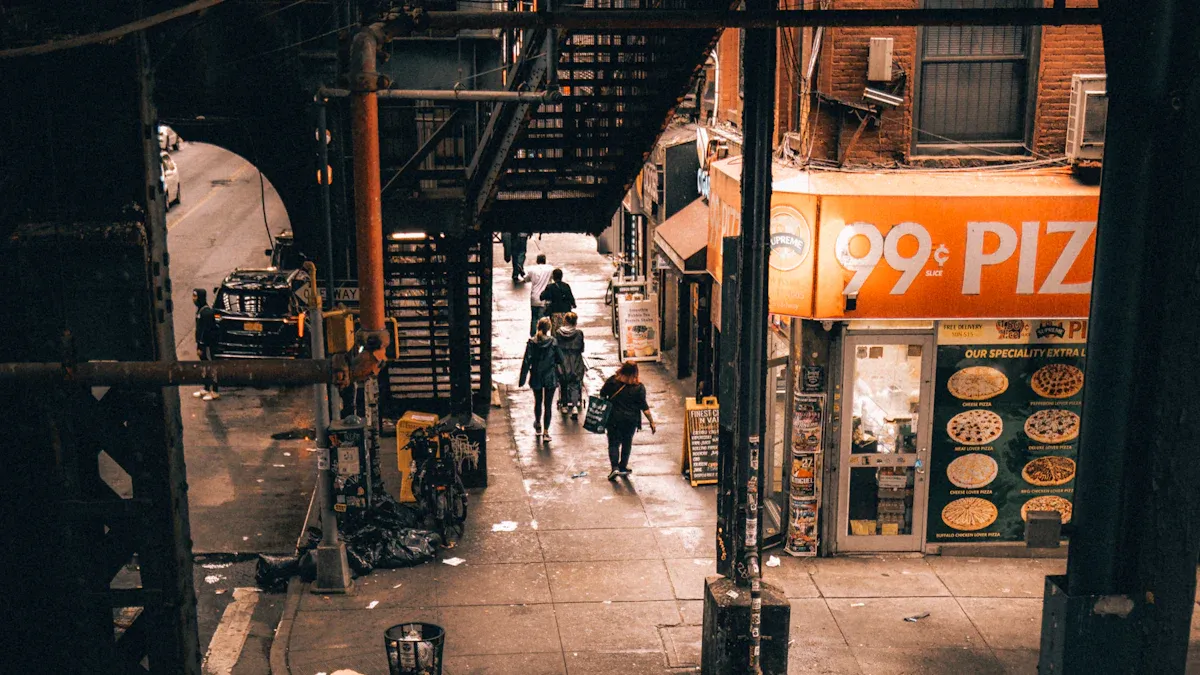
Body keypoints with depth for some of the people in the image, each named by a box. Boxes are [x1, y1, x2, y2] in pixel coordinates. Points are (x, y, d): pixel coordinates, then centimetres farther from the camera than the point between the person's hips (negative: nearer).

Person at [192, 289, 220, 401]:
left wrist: (201, 347, -20)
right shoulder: (200, 309, 11)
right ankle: (206, 389, 28)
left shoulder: (206, 312, -21)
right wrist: (198, 345, 19)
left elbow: (206, 331, -22)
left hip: (207, 344, -10)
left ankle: (214, 392, 1)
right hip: (202, 342, 10)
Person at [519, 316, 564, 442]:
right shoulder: (552, 341, -12)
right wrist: (559, 368, 16)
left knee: (538, 402, 20)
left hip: (536, 377, 2)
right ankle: (546, 432, -1)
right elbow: (560, 358, -5)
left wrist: (522, 379, -4)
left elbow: (526, 361, -9)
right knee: (548, 404, 3)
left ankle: (538, 427, 37)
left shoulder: (531, 342, -9)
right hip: (550, 378, -2)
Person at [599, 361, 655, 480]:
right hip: (631, 419, 1)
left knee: (614, 443, 6)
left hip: (614, 418, -1)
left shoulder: (613, 381, -10)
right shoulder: (639, 387, -11)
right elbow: (644, 407, -10)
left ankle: (615, 467, -12)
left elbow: (602, 394, 1)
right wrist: (652, 422, -2)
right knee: (627, 443, 18)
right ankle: (623, 467, 25)